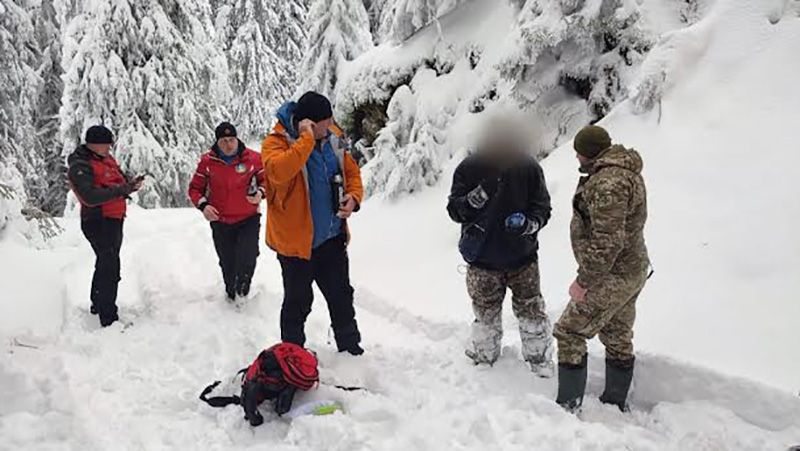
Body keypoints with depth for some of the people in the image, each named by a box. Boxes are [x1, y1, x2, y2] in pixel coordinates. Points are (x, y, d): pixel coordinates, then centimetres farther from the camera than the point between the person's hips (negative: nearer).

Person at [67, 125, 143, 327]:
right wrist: (122, 189, -30)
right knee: (110, 269, -10)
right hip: (98, 222, -10)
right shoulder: (80, 167, -19)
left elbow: (119, 178, 17)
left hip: (113, 219, 10)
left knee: (106, 264, 24)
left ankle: (98, 304, 43)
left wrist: (130, 182, -7)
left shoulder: (106, 158, 9)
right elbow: (90, 197, -30)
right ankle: (108, 318, -4)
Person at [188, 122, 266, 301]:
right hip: (220, 222, 2)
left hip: (248, 219, -1)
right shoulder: (207, 161, -5)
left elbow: (266, 180, 6)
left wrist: (260, 193, -16)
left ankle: (243, 290, 13)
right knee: (227, 264, 11)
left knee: (247, 258, -15)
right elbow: (195, 188, 5)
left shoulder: (253, 158, -9)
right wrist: (203, 205, -14)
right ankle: (231, 295, 36)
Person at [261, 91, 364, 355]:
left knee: (341, 295, 18)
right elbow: (278, 171, -36)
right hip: (296, 241, -5)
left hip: (332, 238, 5)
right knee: (298, 302, 9)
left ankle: (350, 346, 36)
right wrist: (306, 139, -32)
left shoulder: (332, 139, 2)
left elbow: (352, 172, 13)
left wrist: (353, 197, -7)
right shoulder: (276, 143, -15)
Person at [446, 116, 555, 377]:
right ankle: (483, 358, 36)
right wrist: (477, 197, -28)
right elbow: (454, 210, -7)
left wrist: (529, 224, -21)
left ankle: (541, 361, 28)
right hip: (482, 260, 0)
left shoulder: (528, 167, -7)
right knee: (486, 316, 14)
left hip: (523, 258, 1)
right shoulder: (470, 168, -9)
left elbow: (542, 208, 0)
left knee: (531, 312, 9)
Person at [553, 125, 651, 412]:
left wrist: (584, 281, -22)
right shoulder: (625, 170, 10)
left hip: (611, 278, -10)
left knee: (569, 334, -1)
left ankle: (569, 406, 7)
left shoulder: (607, 182, -25)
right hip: (633, 270, 10)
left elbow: (607, 241, -30)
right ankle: (617, 404, 35)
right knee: (618, 337, 20)